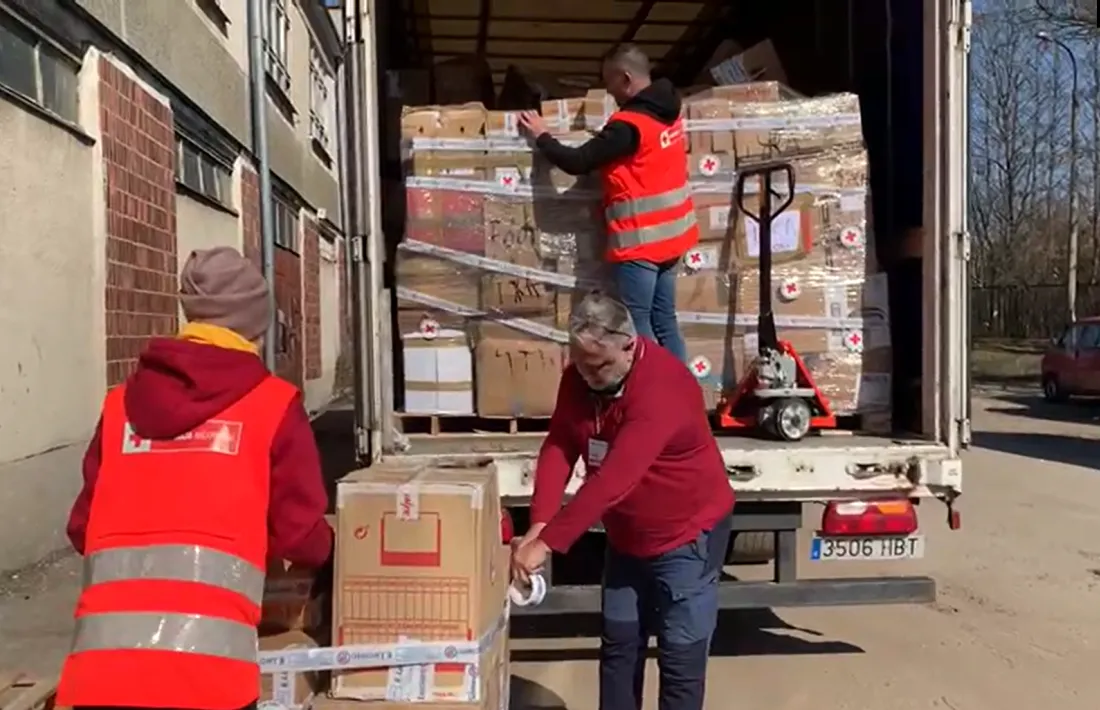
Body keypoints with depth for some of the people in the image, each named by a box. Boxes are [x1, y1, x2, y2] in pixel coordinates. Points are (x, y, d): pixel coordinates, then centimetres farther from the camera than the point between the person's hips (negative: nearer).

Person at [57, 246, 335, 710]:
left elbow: (82, 526, 16)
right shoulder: (273, 403, 2)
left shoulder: (121, 402, 12)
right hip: (207, 660, -3)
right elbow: (301, 534, 2)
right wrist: (325, 549, 25)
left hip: (101, 657, 3)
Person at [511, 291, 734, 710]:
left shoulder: (660, 388, -32)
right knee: (618, 644, 15)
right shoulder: (577, 378, -7)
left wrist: (546, 543, -38)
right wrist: (537, 528, -24)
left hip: (687, 535, -7)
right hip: (626, 536, 7)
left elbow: (612, 481, -38)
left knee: (680, 655, 1)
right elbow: (557, 450, -12)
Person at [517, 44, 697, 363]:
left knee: (637, 324, 0)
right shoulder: (668, 111, 8)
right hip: (670, 235, 9)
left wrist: (542, 136, -1)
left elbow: (577, 162, -16)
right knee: (664, 321, 14)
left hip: (639, 240, -9)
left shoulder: (628, 125, -18)